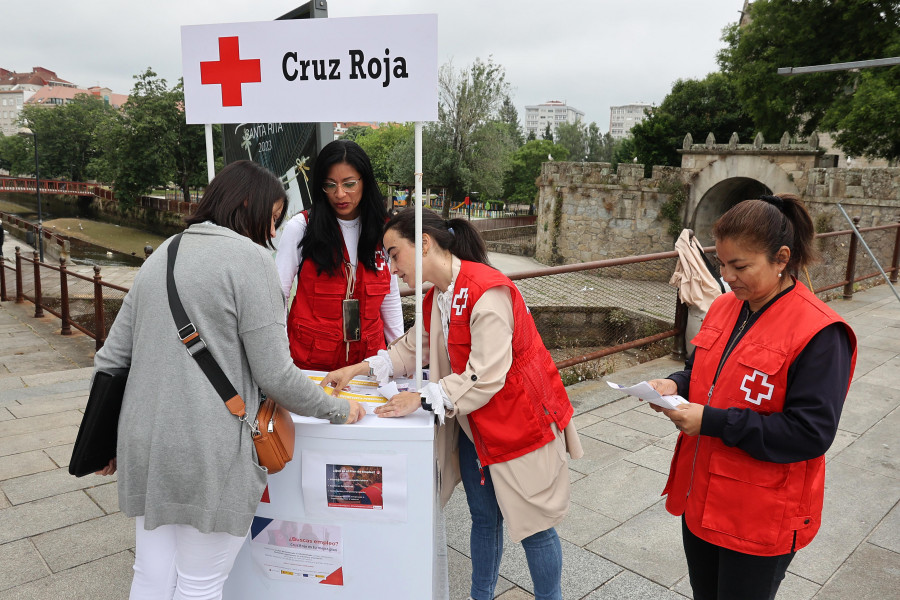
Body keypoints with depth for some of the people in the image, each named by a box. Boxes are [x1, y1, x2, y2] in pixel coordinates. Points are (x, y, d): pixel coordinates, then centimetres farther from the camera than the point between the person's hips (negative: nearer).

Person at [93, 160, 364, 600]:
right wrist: (338, 410, 1)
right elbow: (274, 375, -14)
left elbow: (110, 360, 13)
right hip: (210, 454, -7)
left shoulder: (160, 256, 12)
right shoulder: (248, 256, -11)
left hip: (145, 446, 7)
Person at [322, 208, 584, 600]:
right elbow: (412, 348, 11)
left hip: (519, 422, -8)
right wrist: (359, 369, 1)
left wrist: (422, 399, -25)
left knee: (532, 524, 8)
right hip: (474, 427, 8)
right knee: (483, 516, 20)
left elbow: (485, 378, -29)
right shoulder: (437, 297, 4)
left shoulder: (487, 291, -26)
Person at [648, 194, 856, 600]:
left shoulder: (818, 333, -21)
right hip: (700, 495, 7)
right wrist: (677, 385, -8)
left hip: (761, 519, -6)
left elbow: (811, 432, -23)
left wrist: (713, 422, -26)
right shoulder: (723, 307, 1)